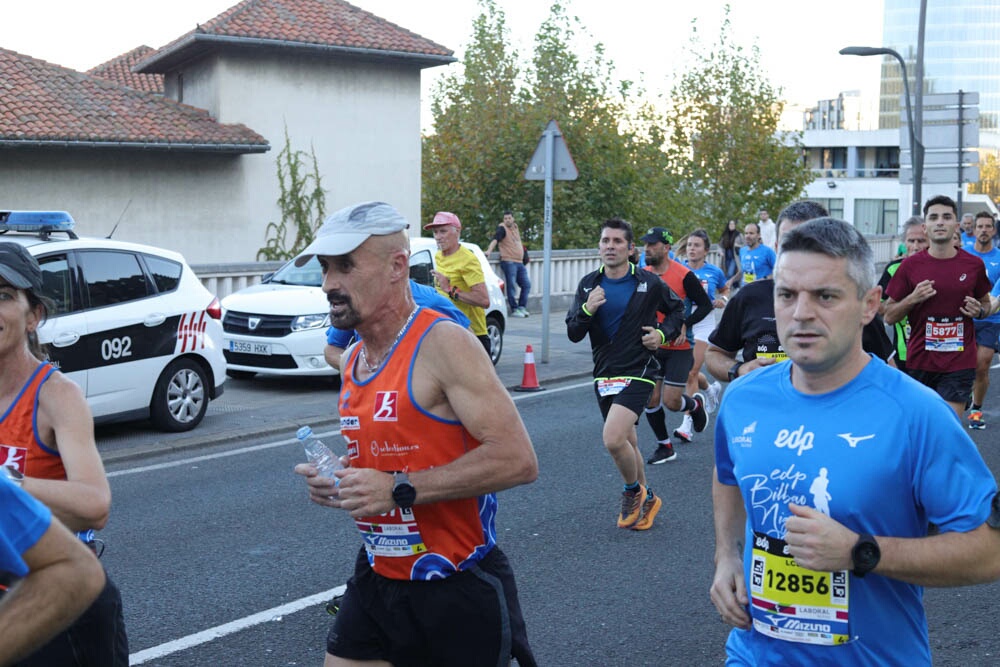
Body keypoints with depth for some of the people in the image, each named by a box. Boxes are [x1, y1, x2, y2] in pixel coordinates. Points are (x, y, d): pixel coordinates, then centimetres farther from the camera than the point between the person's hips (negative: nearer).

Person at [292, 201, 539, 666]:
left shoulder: (443, 344, -17)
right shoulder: (352, 360, 8)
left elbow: (517, 459, -24)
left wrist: (399, 489, -25)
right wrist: (335, 482, 0)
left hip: (457, 592, -7)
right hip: (376, 579, 7)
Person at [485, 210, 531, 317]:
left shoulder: (515, 227, 15)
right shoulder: (502, 228, -7)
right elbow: (495, 240, -24)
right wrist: (489, 251, -39)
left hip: (519, 262, 8)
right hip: (508, 261, -8)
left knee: (526, 285, 7)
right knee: (511, 285, -9)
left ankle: (522, 307, 14)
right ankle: (514, 309, -5)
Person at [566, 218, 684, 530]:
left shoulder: (649, 283, -5)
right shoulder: (589, 284, 3)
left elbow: (677, 310, 13)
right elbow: (573, 334, -1)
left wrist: (663, 334, -5)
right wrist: (587, 310, -19)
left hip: (638, 372, -5)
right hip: (604, 375, 5)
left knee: (613, 439, -22)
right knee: (626, 442, 16)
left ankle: (633, 491, 6)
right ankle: (645, 500, 36)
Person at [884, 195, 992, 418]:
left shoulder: (974, 265, 2)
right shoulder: (910, 265, 0)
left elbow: (985, 302, 18)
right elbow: (888, 316, 4)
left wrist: (979, 311, -5)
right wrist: (912, 299, -14)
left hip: (959, 365, -1)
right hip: (918, 363, 1)